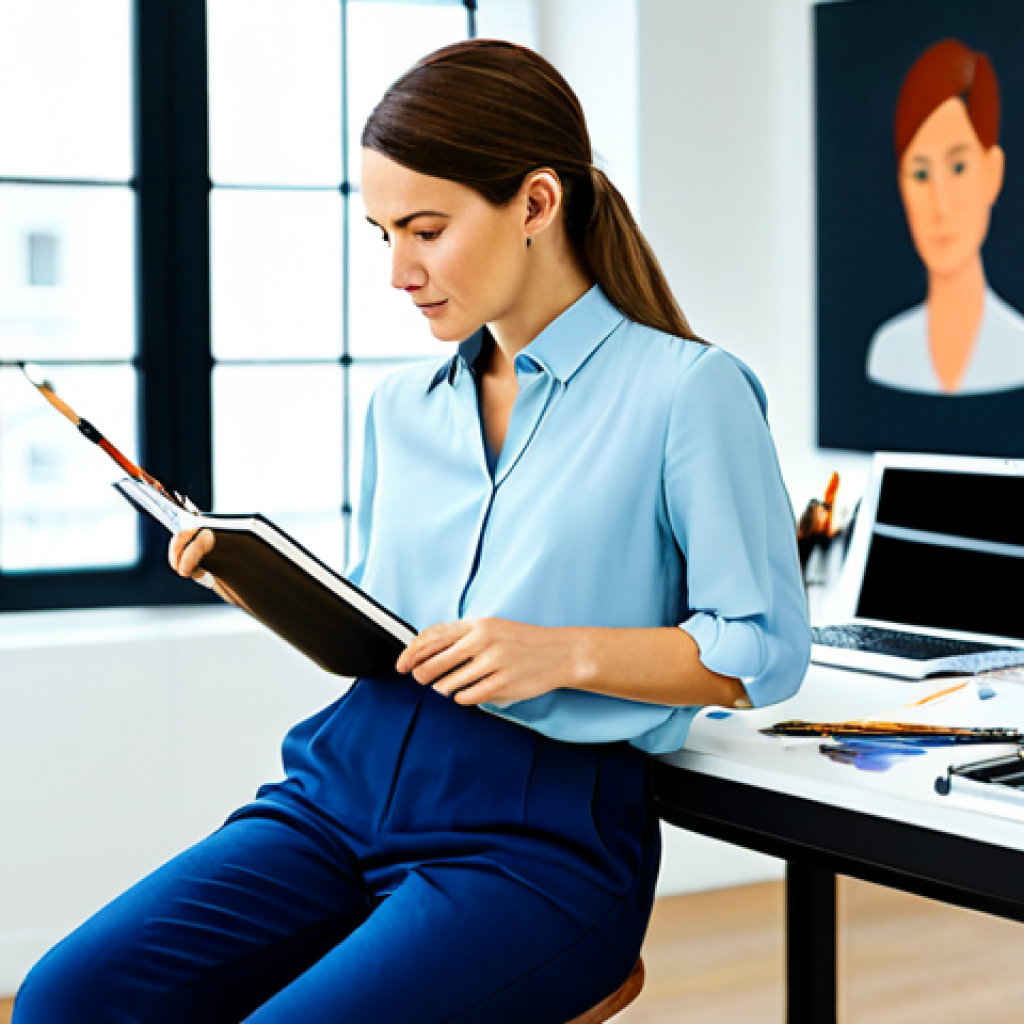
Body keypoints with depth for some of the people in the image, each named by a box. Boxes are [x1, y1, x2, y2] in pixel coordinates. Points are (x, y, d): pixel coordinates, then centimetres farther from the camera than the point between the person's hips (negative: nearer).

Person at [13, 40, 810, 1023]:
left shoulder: (685, 388, -2)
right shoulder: (401, 407, 18)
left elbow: (766, 649, -5)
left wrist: (568, 652, -16)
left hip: (538, 826, -5)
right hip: (346, 785, 6)